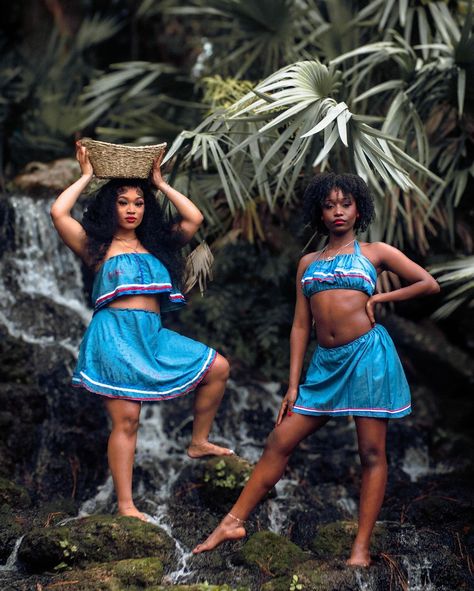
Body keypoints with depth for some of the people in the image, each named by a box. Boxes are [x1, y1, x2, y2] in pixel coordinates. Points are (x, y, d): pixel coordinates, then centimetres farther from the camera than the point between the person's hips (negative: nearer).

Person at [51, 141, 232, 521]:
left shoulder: (157, 244, 17)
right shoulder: (97, 247, 4)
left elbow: (194, 218, 12)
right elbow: (59, 213, -8)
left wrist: (160, 183, 16)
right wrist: (86, 177, 4)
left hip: (154, 336, 5)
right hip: (115, 336, -5)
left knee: (217, 367, 1)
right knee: (126, 420, -10)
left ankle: (198, 442, 15)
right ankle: (125, 506, -7)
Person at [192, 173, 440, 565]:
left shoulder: (374, 252, 8)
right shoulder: (308, 263, 16)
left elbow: (429, 284, 5)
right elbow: (301, 325, 12)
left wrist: (378, 298, 0)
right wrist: (293, 385, 6)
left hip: (368, 353, -4)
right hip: (325, 363, 4)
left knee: (372, 452, -2)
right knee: (279, 443, 1)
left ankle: (362, 548, 1)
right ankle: (233, 523, 7)